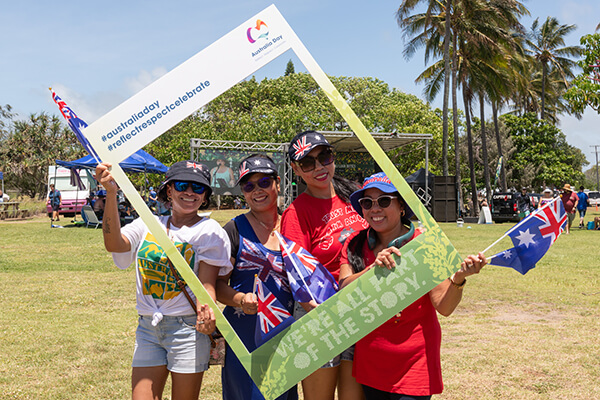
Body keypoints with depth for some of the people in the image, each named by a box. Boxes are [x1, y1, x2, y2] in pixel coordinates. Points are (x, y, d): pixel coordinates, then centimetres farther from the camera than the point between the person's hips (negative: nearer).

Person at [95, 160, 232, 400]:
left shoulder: (209, 231, -2)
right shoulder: (148, 225, 9)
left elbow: (206, 283, -9)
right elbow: (114, 244, -10)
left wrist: (206, 311, -31)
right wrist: (111, 193, -18)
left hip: (188, 328, -3)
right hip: (148, 328, 3)